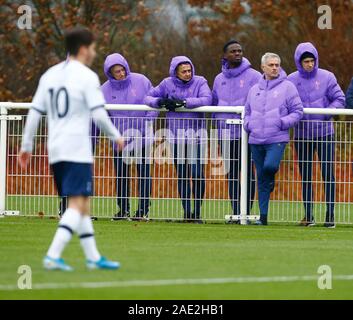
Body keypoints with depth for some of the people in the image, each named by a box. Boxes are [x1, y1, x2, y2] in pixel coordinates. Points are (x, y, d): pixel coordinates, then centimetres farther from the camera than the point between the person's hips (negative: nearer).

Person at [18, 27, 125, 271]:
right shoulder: (87, 77, -8)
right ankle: (53, 256, -23)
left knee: (82, 205, 16)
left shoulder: (50, 75, 13)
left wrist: (26, 146, 18)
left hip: (56, 150, 8)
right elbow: (99, 114, -12)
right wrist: (116, 136, 3)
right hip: (77, 150, -8)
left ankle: (93, 257, 18)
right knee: (77, 206, -10)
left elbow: (35, 112, 13)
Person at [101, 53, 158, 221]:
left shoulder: (140, 81, -4)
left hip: (142, 137, -2)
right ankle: (123, 209, 16)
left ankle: (143, 210, 3)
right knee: (121, 175, 6)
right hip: (119, 138, 2)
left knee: (143, 174, -1)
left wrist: (148, 122, -9)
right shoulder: (105, 89, 0)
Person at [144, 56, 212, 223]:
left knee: (197, 174, -8)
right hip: (176, 135, 2)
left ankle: (197, 211, 4)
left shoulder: (200, 82, -2)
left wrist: (183, 102, -24)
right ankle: (187, 211, 11)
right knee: (182, 175, 5)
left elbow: (206, 99, -18)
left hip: (196, 134, -2)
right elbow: (148, 97, 6)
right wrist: (160, 102, -16)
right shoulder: (168, 84, 5)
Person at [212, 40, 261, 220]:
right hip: (226, 134, 5)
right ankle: (236, 212, 10)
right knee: (232, 173, 7)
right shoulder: (220, 79, 15)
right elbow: (214, 103, 22)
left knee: (248, 172, -4)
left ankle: (247, 211, -2)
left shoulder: (254, 76, -2)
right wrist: (218, 121, 9)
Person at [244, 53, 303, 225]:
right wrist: (248, 124, 4)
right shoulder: (254, 89, 15)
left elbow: (297, 112, 1)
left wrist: (282, 122, -13)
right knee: (261, 178, 5)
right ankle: (263, 216, 11)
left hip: (277, 139, -4)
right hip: (256, 140, 4)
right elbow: (247, 112, 25)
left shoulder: (287, 87, 2)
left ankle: (270, 183, 9)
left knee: (270, 165, -28)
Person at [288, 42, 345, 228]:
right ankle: (308, 216, 13)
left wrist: (328, 112, -16)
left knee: (328, 175, -4)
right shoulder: (291, 80, 3)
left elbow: (339, 99, -1)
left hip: (325, 134, -2)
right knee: (305, 177, 7)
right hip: (302, 134, 2)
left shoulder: (327, 77, -1)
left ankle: (330, 214, 1)